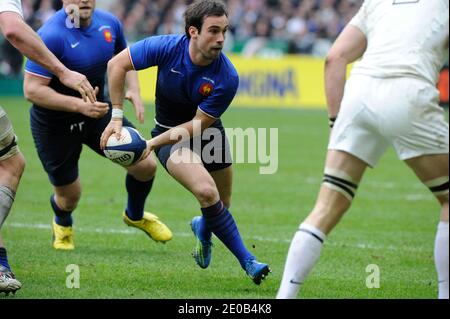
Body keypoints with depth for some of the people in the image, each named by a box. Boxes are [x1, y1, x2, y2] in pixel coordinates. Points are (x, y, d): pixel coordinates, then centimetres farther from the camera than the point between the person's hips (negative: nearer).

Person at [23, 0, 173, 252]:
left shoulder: (109, 23, -8)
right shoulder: (52, 35, -28)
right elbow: (32, 89, -29)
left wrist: (134, 91, -5)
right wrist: (79, 105, -36)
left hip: (98, 110, 5)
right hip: (54, 125, -5)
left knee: (145, 165, -5)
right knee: (70, 196, 6)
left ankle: (135, 215, 29)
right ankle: (63, 224, 47)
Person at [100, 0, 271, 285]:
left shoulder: (227, 78, -26)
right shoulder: (166, 47, -25)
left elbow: (198, 124, -20)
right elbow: (117, 65, -14)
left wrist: (151, 143, -24)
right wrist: (117, 117, -16)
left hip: (209, 135, 2)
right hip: (170, 135, -2)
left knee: (220, 208, 11)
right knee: (207, 191, -26)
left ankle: (202, 229, 51)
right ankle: (247, 261, -15)